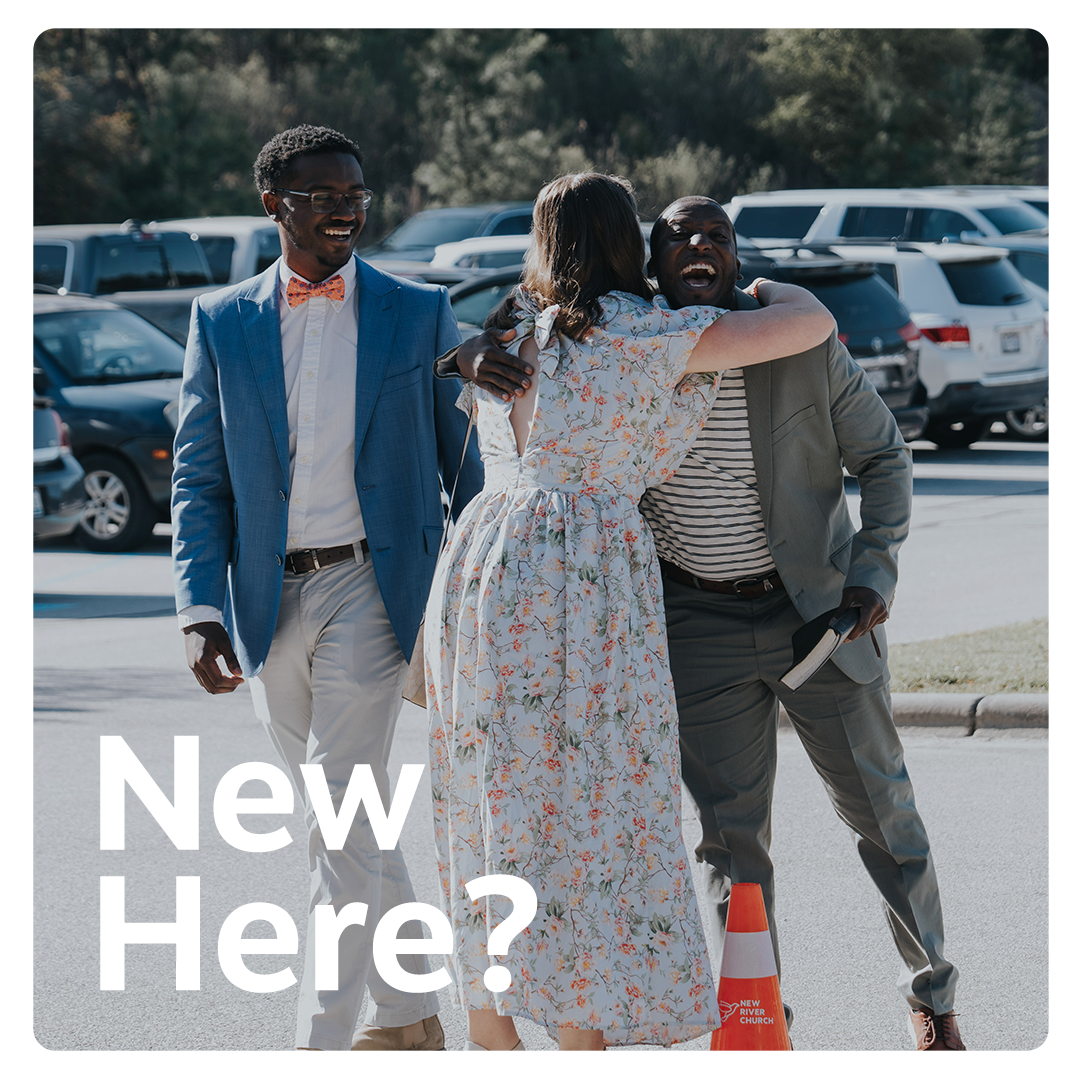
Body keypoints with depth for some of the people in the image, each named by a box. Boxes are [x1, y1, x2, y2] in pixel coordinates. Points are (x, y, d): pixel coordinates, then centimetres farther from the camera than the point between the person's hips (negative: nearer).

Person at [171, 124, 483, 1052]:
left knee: (341, 818, -13)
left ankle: (322, 1044, -12)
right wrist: (202, 611, -7)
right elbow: (200, 480, 5)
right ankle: (410, 1020, 25)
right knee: (352, 824, 12)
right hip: (272, 601, 3)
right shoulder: (221, 323, 6)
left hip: (374, 585, -3)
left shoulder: (420, 313, 2)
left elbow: (465, 460, 5)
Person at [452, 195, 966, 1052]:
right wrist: (481, 357, -29)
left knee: (883, 814, 9)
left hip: (821, 614, -1)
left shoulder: (802, 346, -13)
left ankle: (933, 1001, 27)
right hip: (700, 623, 1)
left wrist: (874, 572, -15)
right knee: (731, 836, 1)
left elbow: (882, 456, -2)